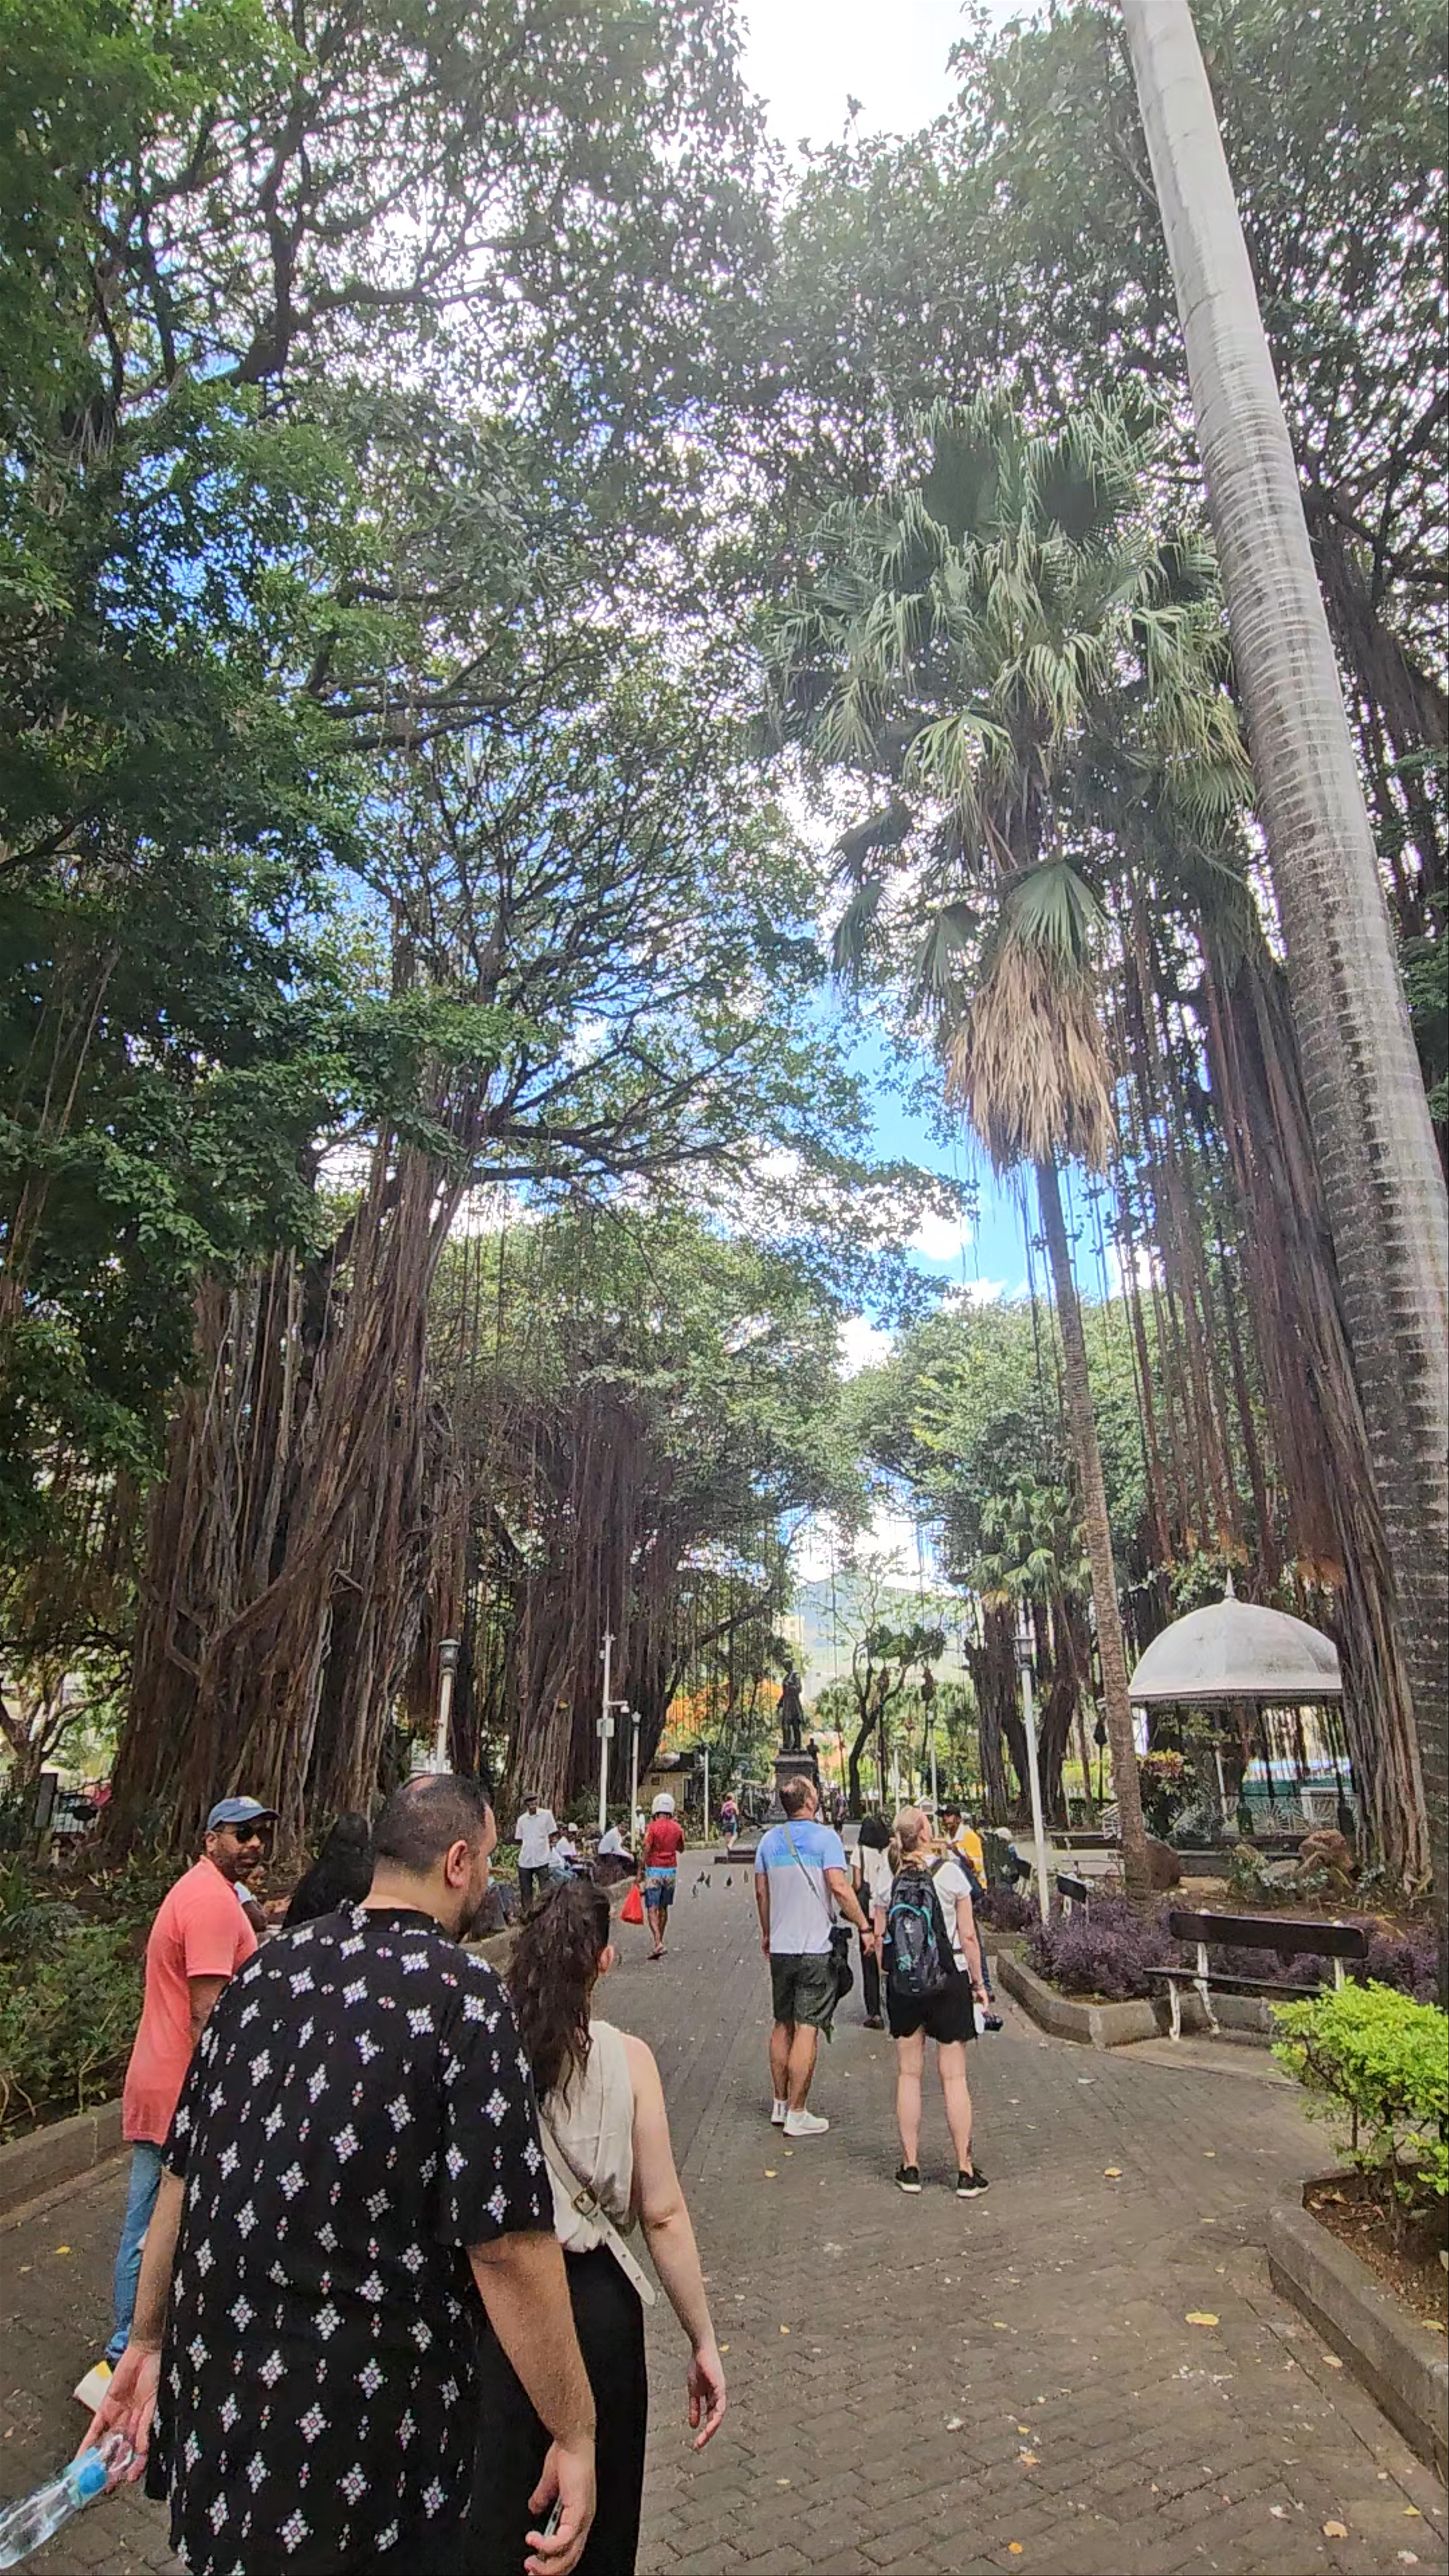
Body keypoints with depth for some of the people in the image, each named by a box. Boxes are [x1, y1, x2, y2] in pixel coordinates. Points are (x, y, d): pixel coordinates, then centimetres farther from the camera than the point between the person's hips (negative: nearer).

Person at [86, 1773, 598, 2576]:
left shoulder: (264, 1969, -1)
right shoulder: (460, 1992, -21)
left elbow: (182, 2176, 7)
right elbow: (507, 2244, -23)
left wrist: (147, 2338, 20)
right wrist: (575, 2435, -13)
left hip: (211, 2397, 6)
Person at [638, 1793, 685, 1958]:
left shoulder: (653, 1827, -11)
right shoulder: (677, 1828, 2)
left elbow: (646, 1851, -13)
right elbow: (681, 1849, 17)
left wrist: (640, 1871, -6)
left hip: (654, 1871, -5)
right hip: (671, 1871, 5)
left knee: (652, 1909, -4)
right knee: (664, 1908, 17)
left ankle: (658, 1943, -19)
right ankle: (660, 1940, 26)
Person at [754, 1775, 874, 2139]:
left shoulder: (769, 1839, 5)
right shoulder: (825, 1837, -12)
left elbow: (761, 1892, 11)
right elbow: (840, 1887, -19)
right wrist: (864, 1926, -9)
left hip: (780, 1947, 5)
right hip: (816, 1948, -5)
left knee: (783, 2025, 17)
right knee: (807, 2030, 1)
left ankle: (780, 2104, 26)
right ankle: (796, 2115, 5)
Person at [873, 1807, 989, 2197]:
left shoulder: (888, 1879, -4)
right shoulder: (949, 1872, -12)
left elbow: (879, 1936, -1)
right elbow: (967, 1936, -9)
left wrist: (890, 1976, 11)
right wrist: (978, 1982, 2)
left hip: (902, 1985, 2)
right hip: (948, 1981, -2)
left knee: (908, 2073, 12)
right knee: (954, 2077, 7)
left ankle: (910, 2168, 19)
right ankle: (966, 2171, 13)